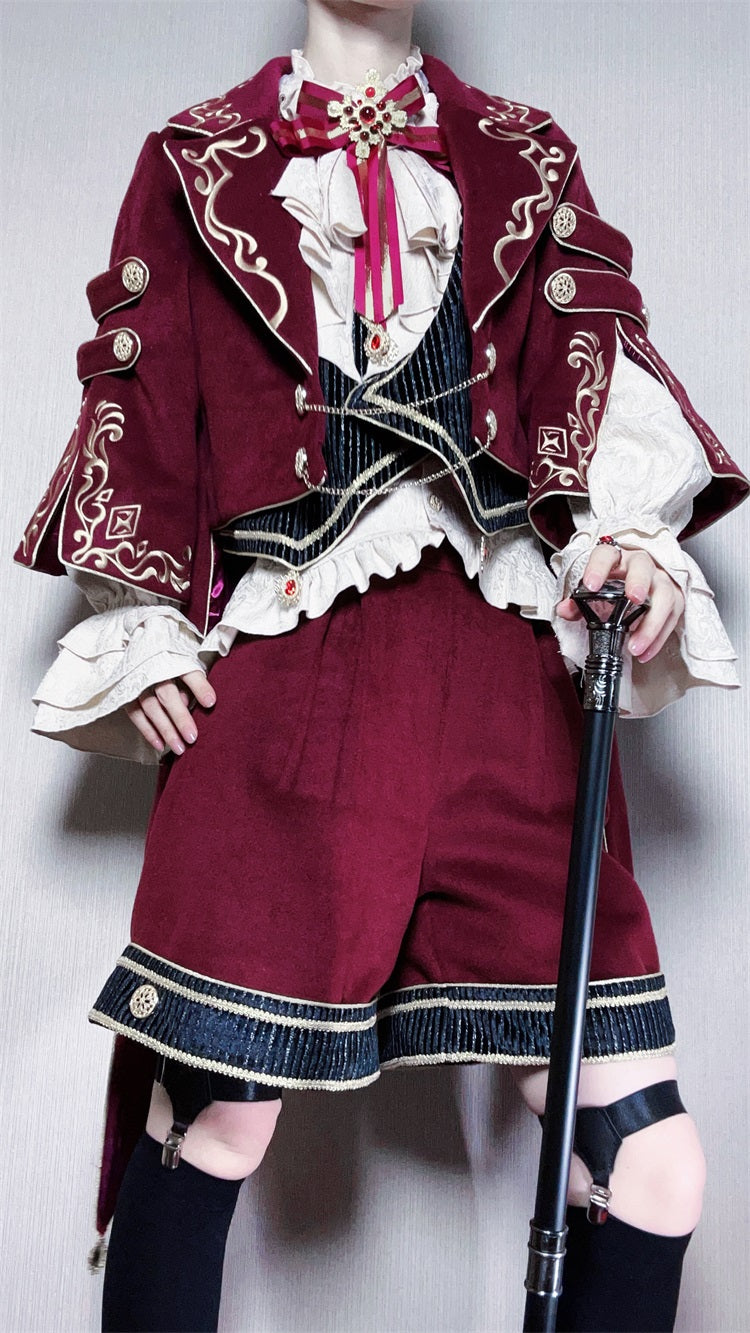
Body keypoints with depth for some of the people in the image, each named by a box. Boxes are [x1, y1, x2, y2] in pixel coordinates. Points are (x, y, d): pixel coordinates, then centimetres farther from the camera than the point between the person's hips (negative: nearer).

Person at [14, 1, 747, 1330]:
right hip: (278, 670, -1)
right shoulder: (196, 165, 22)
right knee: (214, 1115, -8)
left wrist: (626, 536, -8)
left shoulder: (527, 162, 25)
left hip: (508, 671, 2)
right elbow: (136, 399, 16)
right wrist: (145, 625, 5)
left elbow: (599, 368, 11)